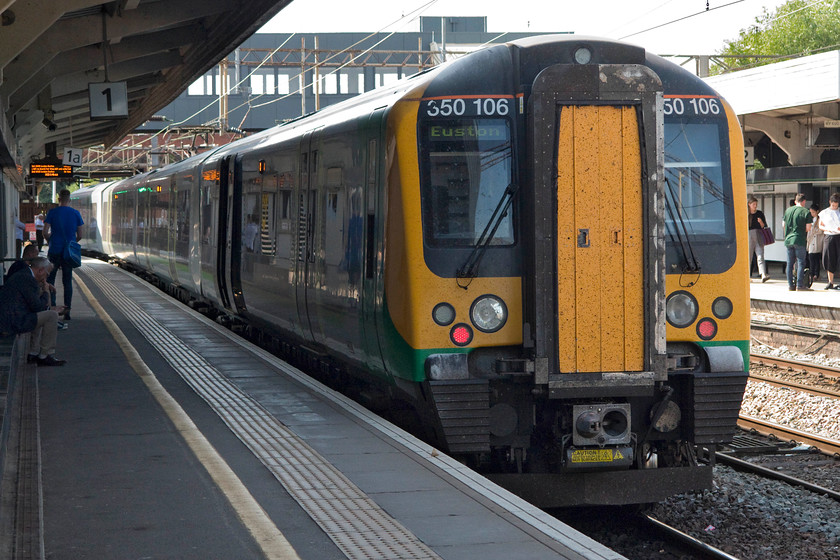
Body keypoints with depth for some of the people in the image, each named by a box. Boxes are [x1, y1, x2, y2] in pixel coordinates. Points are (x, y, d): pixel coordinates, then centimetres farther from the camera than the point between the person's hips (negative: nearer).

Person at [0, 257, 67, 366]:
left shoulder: (21, 274, 18)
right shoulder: (28, 279, -15)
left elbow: (33, 305, 25)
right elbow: (37, 307, -14)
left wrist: (49, 308, 18)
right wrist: (46, 292, 2)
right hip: (14, 322, -11)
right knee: (52, 316, -10)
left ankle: (33, 354, 26)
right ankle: (45, 356, -2)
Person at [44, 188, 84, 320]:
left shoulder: (52, 212, -5)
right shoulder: (76, 213, 1)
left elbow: (45, 233, -9)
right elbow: (79, 235, 2)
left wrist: (50, 242, 10)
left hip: (55, 251, -2)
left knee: (50, 279, 10)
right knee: (68, 281, 8)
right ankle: (67, 310, 5)